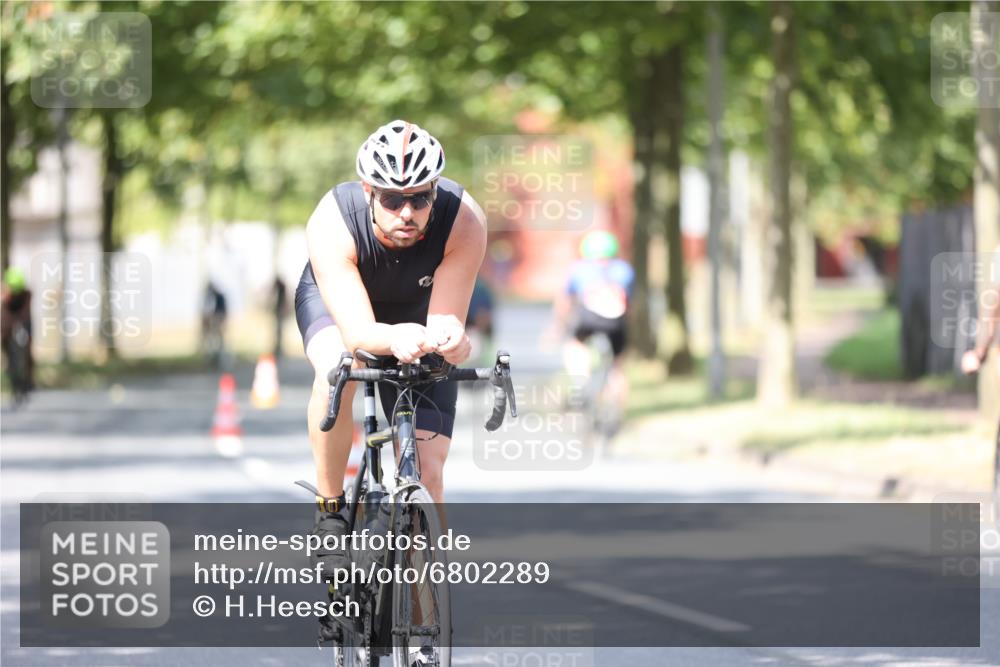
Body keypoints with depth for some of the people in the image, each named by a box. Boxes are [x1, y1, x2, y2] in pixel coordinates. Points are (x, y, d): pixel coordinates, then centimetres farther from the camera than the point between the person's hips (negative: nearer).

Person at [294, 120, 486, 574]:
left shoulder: (464, 221, -35)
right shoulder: (332, 222, -38)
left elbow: (445, 318, -35)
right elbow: (357, 331, -44)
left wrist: (449, 337, -59)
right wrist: (394, 339, -67)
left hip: (419, 312, 2)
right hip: (336, 301, -2)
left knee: (427, 472, -11)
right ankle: (329, 511, -19)